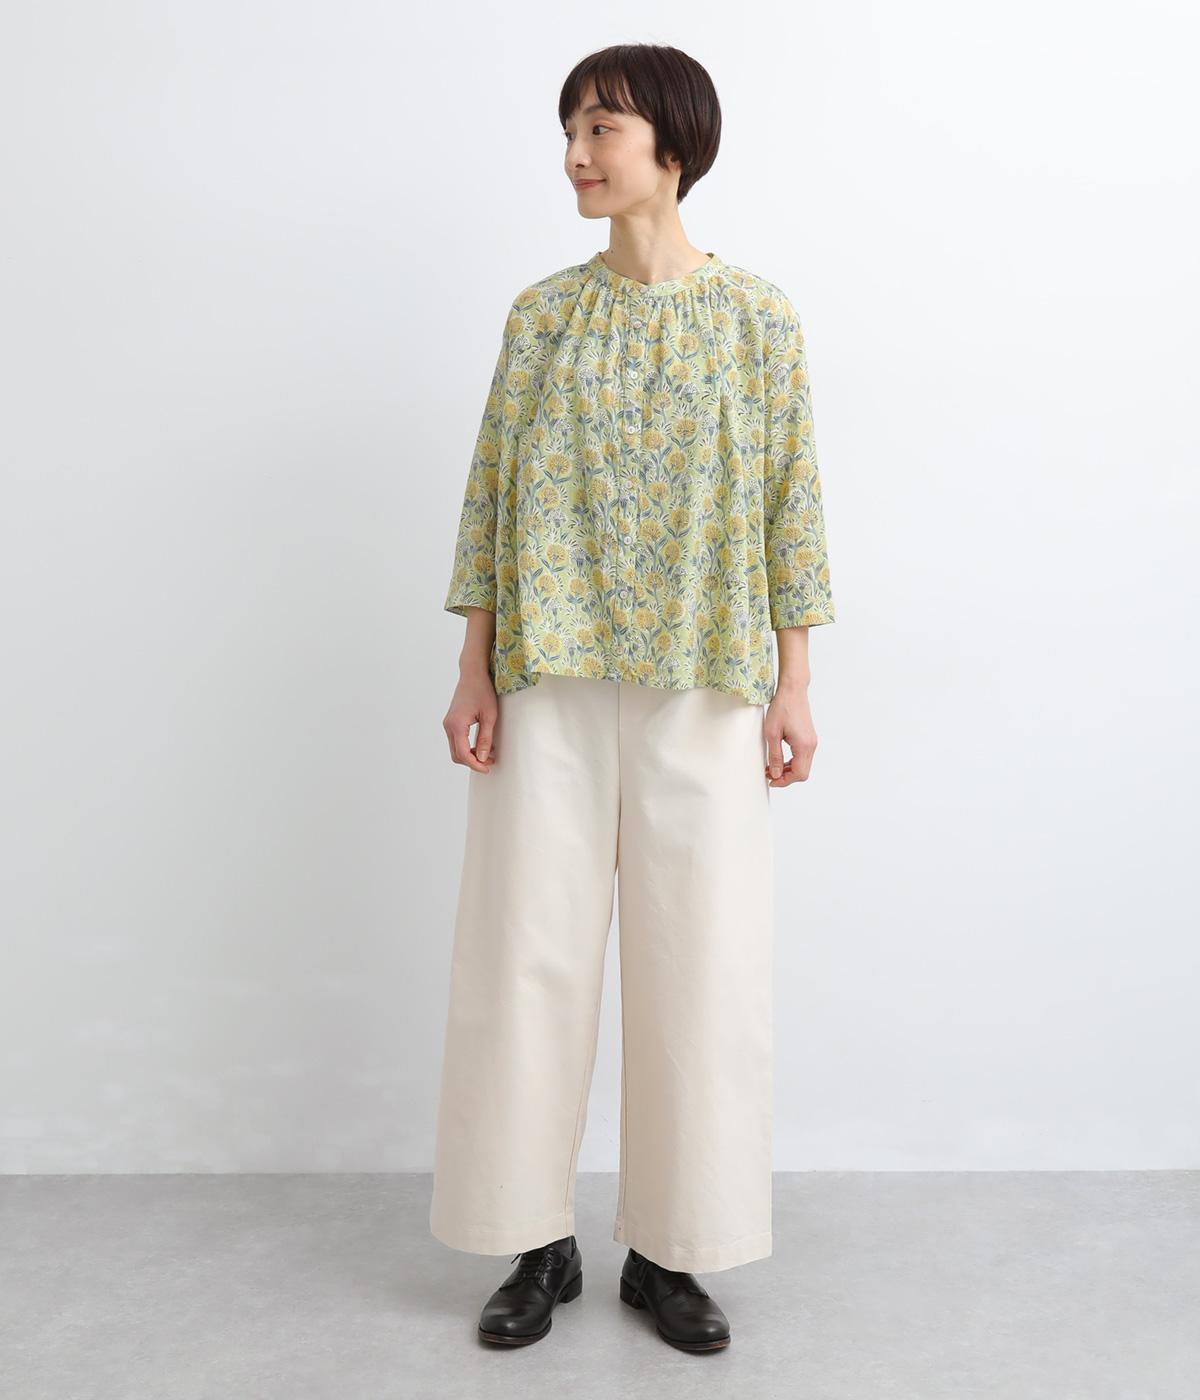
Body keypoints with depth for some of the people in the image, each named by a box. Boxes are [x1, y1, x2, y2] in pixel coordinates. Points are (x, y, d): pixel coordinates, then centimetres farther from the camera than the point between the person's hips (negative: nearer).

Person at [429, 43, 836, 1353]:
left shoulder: (757, 315, 3)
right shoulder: (541, 312, 7)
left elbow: (790, 502, 3)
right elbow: (491, 495, 5)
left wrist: (794, 684, -2)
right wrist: (475, 671, -1)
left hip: (701, 690, -1)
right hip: (551, 682, 1)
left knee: (699, 958, 3)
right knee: (531, 949, 4)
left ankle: (668, 1248, 21)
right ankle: (537, 1241, 21)